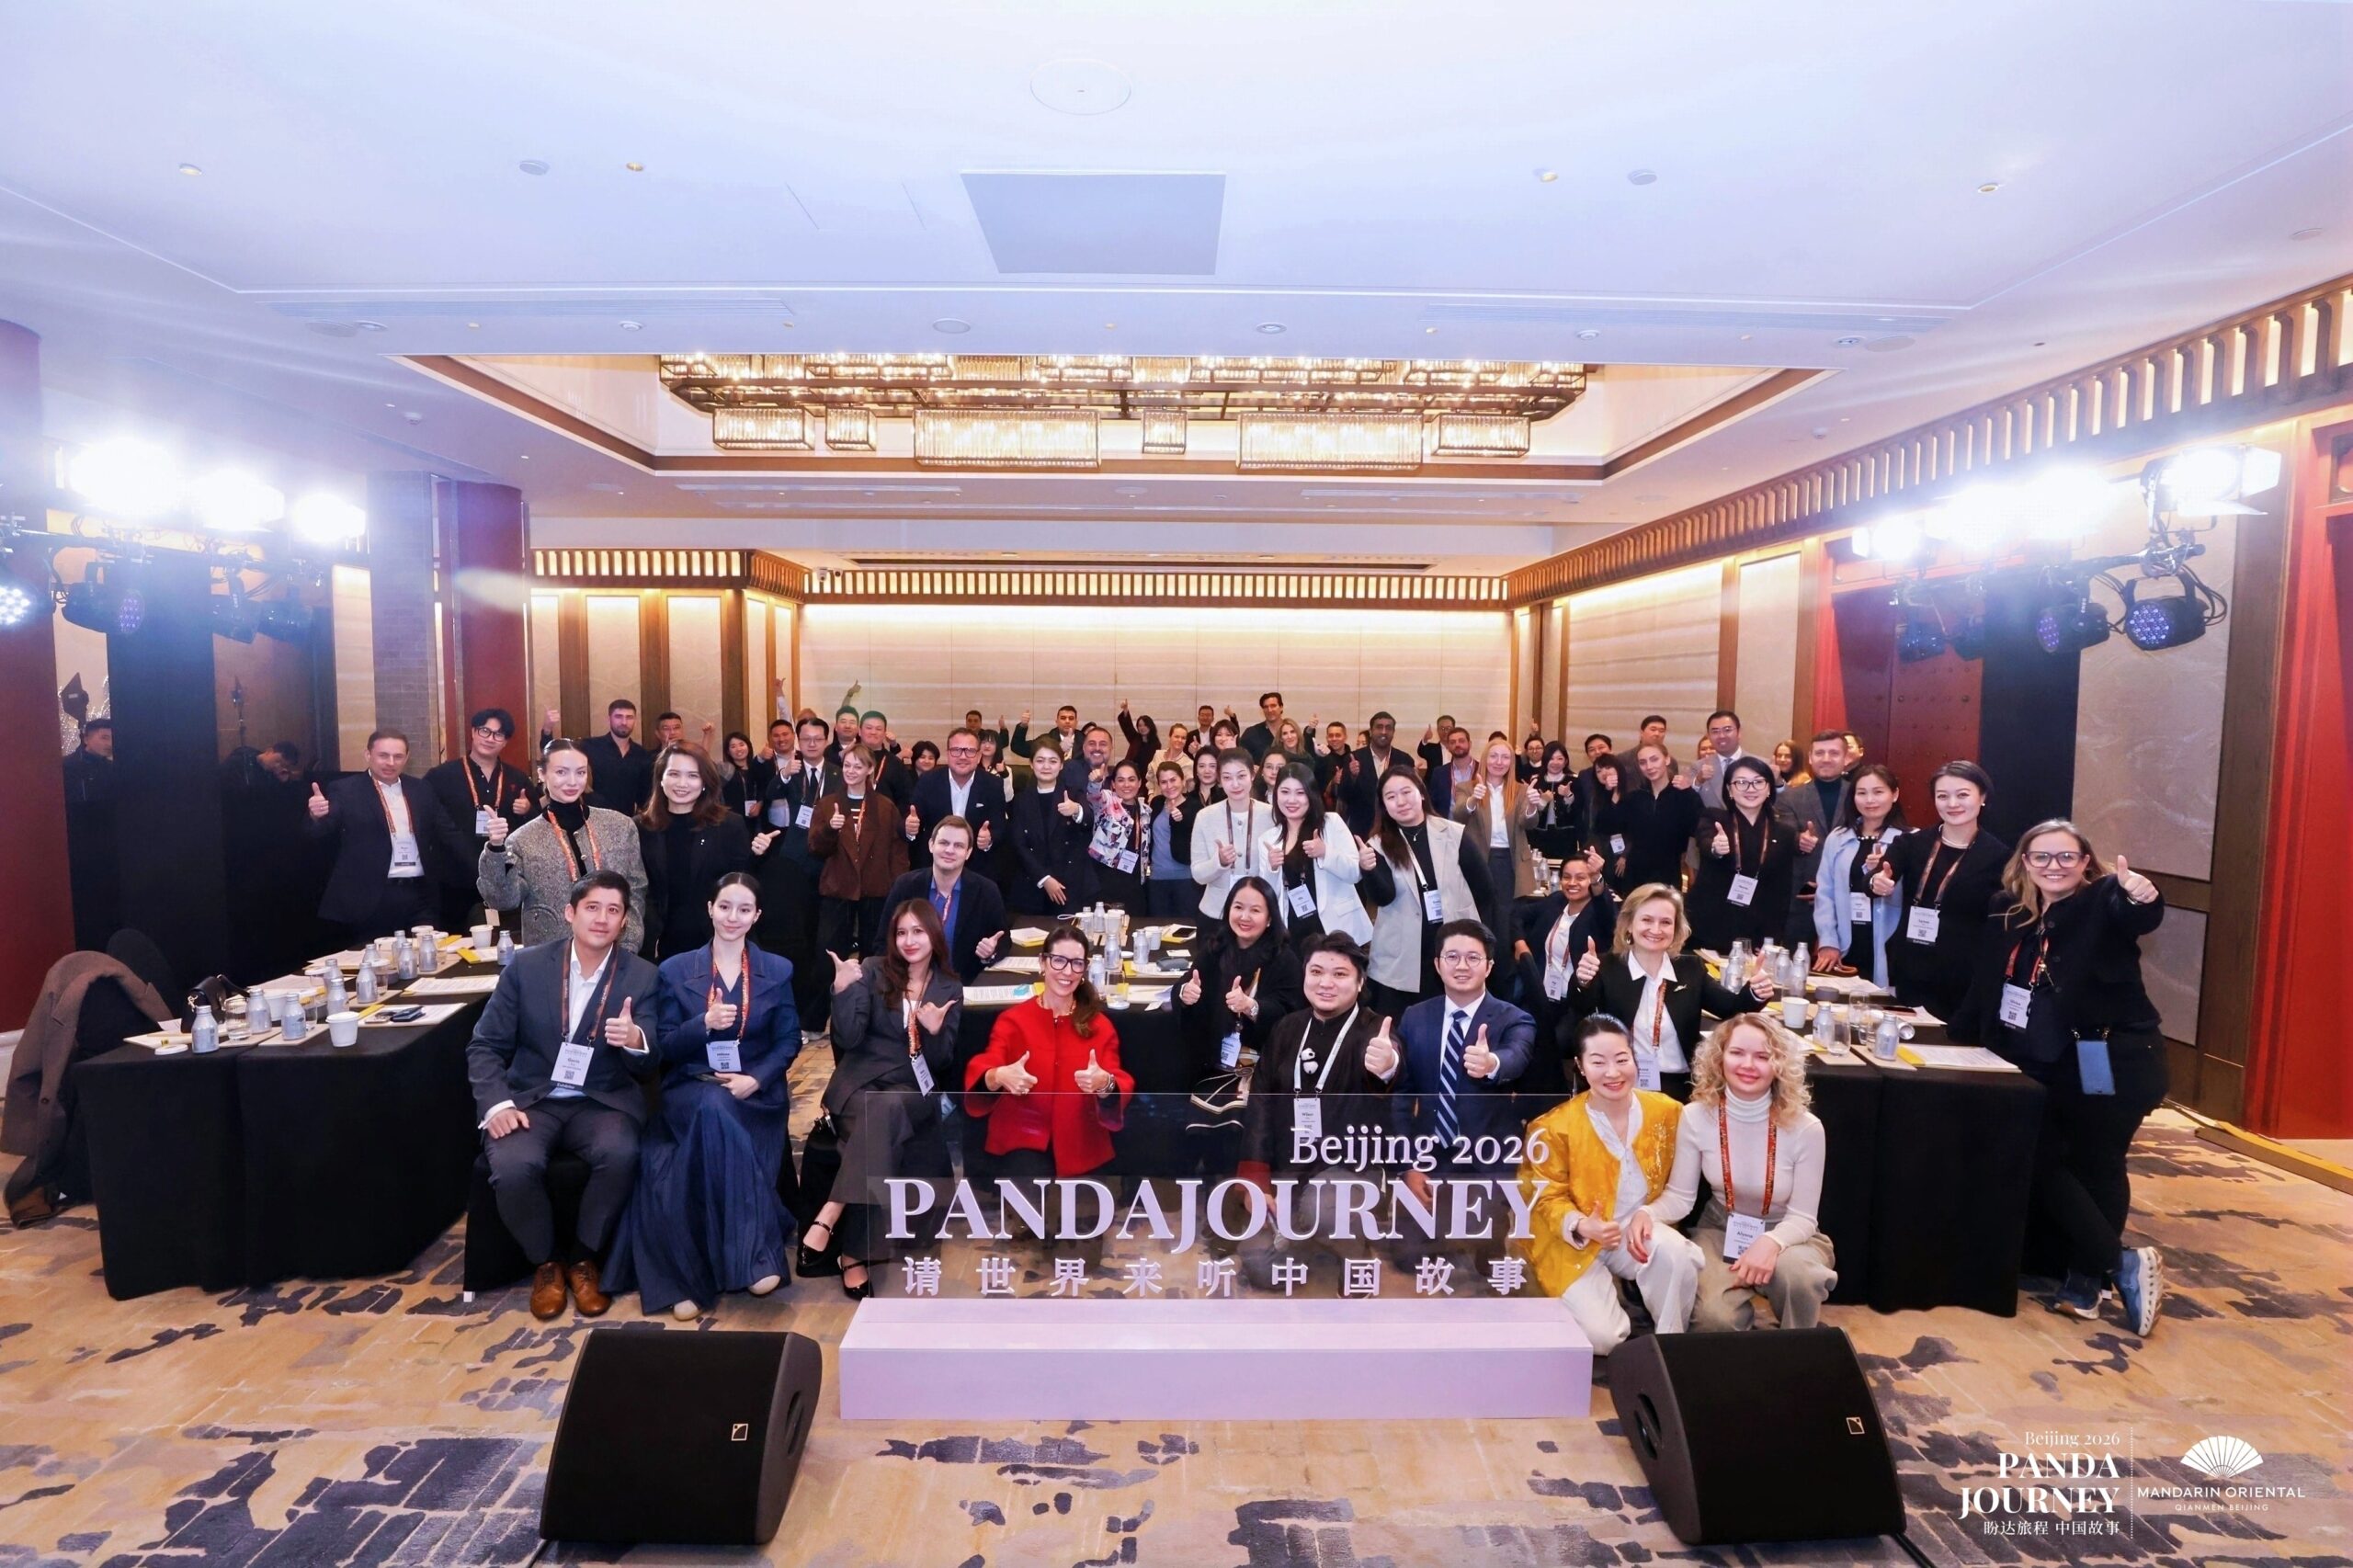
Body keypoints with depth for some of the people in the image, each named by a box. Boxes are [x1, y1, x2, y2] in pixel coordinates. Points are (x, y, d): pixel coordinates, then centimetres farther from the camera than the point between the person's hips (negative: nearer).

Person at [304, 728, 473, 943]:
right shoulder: (347, 790, 0)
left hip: (421, 895, 4)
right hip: (371, 898, -3)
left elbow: (447, 833, 15)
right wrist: (317, 816, -33)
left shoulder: (420, 789, 12)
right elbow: (321, 831, -10)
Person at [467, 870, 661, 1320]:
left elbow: (649, 1066, -7)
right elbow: (485, 1045, 2)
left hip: (602, 1104, 0)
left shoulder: (642, 976, -3)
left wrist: (636, 1040, -32)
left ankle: (584, 1259, -3)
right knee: (513, 1167, -29)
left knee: (621, 1155, -31)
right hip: (530, 1101, 1)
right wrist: (497, 1102, -15)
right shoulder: (527, 965, -1)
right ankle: (544, 1263, 1)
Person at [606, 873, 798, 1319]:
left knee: (717, 1114, -35)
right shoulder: (675, 970, 8)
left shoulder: (778, 971, 10)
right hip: (690, 1091, 0)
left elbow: (789, 1041, 6)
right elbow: (665, 1048, 3)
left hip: (755, 1095, 0)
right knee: (713, 1109, -36)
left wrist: (755, 1079, -12)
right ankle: (756, 1255, -35)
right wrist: (705, 1023, -16)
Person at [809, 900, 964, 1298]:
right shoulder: (873, 971, 3)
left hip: (914, 1090, 1)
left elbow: (943, 1062, 4)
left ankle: (827, 1221, -36)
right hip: (861, 1082, 0)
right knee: (878, 1128, -33)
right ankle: (854, 1253, -30)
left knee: (884, 1111, -35)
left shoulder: (950, 988, 8)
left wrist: (935, 1031, -17)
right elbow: (848, 1038, -6)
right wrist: (843, 990, -21)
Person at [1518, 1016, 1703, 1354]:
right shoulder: (1555, 1126, -14)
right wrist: (1581, 1226, -28)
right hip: (1575, 1244, -2)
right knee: (1603, 1337, -21)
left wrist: (1647, 1214, -16)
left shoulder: (1667, 1111, -4)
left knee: (1676, 1250, -32)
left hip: (1640, 1232, 2)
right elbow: (1548, 1198, -6)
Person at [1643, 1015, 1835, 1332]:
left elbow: (1802, 1217, -13)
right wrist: (1646, 1213, -32)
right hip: (1721, 1231, 0)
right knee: (1714, 1318, -28)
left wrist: (1771, 1243, -36)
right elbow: (1680, 1196, -9)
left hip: (1785, 1235, 0)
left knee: (1797, 1273, -36)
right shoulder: (1697, 1117, -15)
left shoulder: (1804, 1128, -19)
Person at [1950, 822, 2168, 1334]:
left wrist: (2144, 898, -56)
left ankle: (2086, 1279, 17)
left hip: (2113, 1063, -5)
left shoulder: (2103, 901, -10)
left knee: (2097, 1168, 5)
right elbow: (1985, 983, 10)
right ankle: (2124, 1264, 16)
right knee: (2043, 1165, 3)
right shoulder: (2008, 912, 5)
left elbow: (2138, 918, -34)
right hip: (2051, 1067, 5)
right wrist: (1957, 1034, 10)